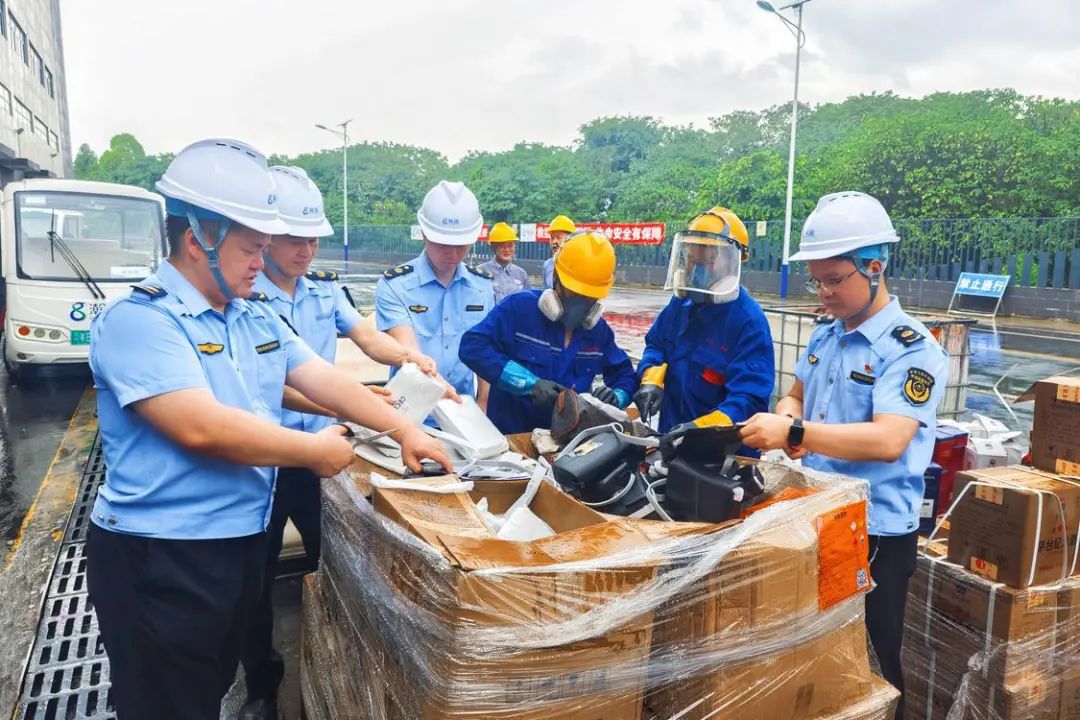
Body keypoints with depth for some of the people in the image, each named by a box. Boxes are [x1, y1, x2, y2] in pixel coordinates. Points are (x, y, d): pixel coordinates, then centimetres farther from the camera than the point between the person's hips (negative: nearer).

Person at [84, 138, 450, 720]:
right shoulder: (139, 320, -18)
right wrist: (313, 451, -18)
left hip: (243, 543, 7)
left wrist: (403, 431, -2)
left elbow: (327, 381, 8)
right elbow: (203, 427, -28)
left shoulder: (257, 319, 7)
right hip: (160, 560, -7)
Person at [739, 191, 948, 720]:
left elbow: (887, 441, -29)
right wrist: (785, 420, -3)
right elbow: (796, 395, 20)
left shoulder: (911, 349, -17)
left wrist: (796, 434, -32)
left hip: (876, 533, -7)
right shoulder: (825, 337, 6)